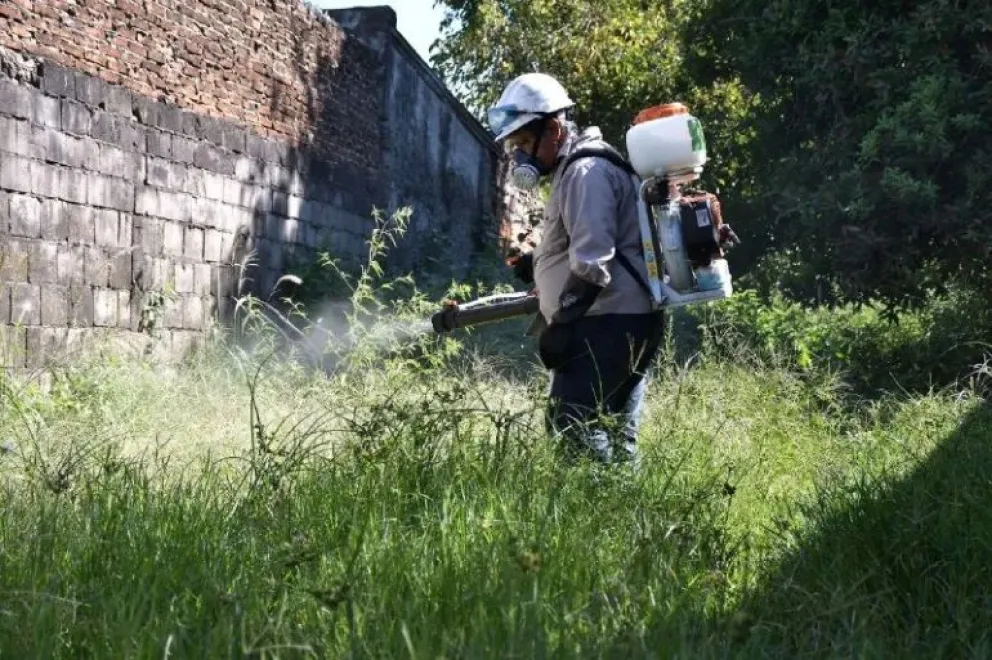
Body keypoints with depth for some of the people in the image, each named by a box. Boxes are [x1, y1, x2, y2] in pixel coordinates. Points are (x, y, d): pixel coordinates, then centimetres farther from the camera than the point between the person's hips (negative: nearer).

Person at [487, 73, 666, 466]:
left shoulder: (586, 171, -11)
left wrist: (559, 325, -19)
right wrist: (538, 264, 17)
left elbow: (591, 262, -20)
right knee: (613, 435, 9)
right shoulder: (574, 170, 22)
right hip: (628, 323, 11)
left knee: (572, 423, -15)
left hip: (609, 323, -11)